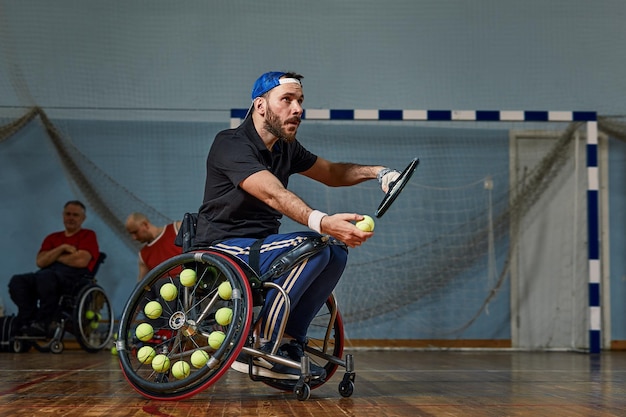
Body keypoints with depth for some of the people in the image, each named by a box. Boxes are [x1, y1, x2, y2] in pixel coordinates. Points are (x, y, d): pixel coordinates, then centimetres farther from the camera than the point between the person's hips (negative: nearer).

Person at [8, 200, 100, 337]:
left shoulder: (88, 235, 13)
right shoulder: (52, 238, 27)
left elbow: (81, 261, -5)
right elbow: (40, 262, 11)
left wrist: (55, 257, 8)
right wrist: (62, 249, 0)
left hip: (74, 276, -5)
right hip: (48, 273, 6)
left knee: (45, 277, -39)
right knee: (17, 281, -25)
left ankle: (44, 323, -31)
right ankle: (28, 321, -28)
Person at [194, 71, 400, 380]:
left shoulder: (286, 148, 10)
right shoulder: (231, 145, -18)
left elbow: (331, 173, 23)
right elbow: (273, 194, -35)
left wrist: (375, 171, 3)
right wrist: (321, 222, -51)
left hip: (258, 245, 9)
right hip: (223, 250, -9)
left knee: (336, 250, -7)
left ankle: (290, 343, -2)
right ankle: (258, 350, -22)